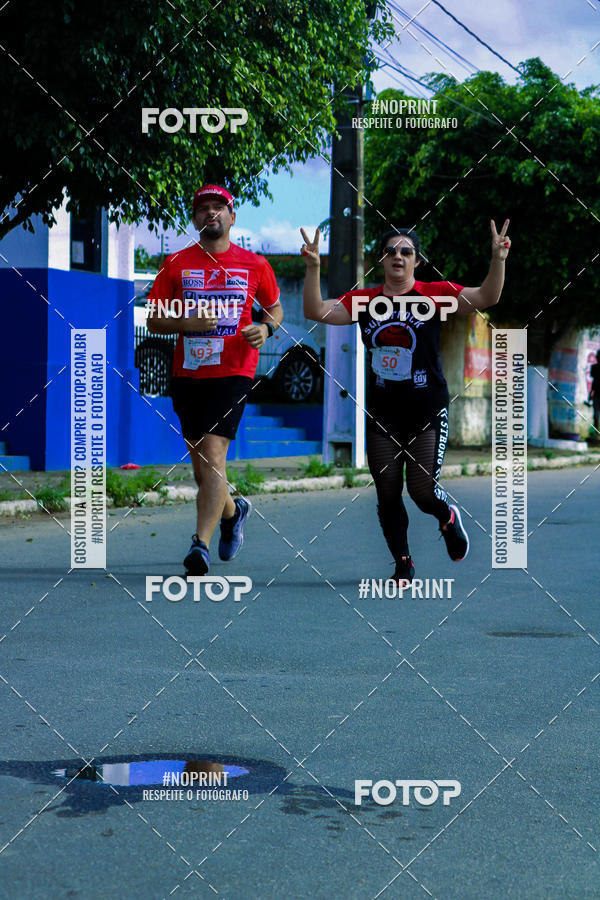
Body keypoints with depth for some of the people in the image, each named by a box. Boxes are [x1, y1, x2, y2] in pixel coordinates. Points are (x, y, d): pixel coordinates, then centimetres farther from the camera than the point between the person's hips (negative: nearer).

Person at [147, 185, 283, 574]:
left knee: (213, 454, -18)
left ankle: (201, 543, -23)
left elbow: (275, 307, 20)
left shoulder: (254, 264, 6)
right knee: (200, 463, 11)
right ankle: (232, 512, 41)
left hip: (234, 372, -3)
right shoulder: (176, 264, 7)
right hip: (187, 374, 3)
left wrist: (265, 328, -3)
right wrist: (188, 323, -11)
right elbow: (155, 321, 8)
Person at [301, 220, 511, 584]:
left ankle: (448, 517, 29)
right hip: (381, 414, 3)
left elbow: (486, 298, -14)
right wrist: (313, 268, -15)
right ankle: (403, 564, 22)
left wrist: (497, 260, -29)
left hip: (428, 411, -3)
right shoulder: (364, 300, 4)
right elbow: (316, 311, -3)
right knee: (387, 493, 4)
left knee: (422, 489, -7)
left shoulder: (434, 294, -4)